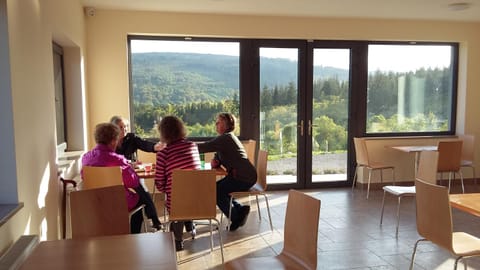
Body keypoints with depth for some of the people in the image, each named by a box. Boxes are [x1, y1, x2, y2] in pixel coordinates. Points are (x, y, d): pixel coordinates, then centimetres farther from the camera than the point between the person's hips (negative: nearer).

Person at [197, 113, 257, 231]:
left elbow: (204, 147, -25)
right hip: (238, 175, 10)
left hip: (244, 178, -10)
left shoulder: (225, 138, -18)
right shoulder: (227, 137, 15)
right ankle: (240, 209, 11)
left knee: (216, 191, -10)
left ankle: (236, 218, 5)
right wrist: (215, 161, -7)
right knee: (216, 188, 8)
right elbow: (219, 156, 16)